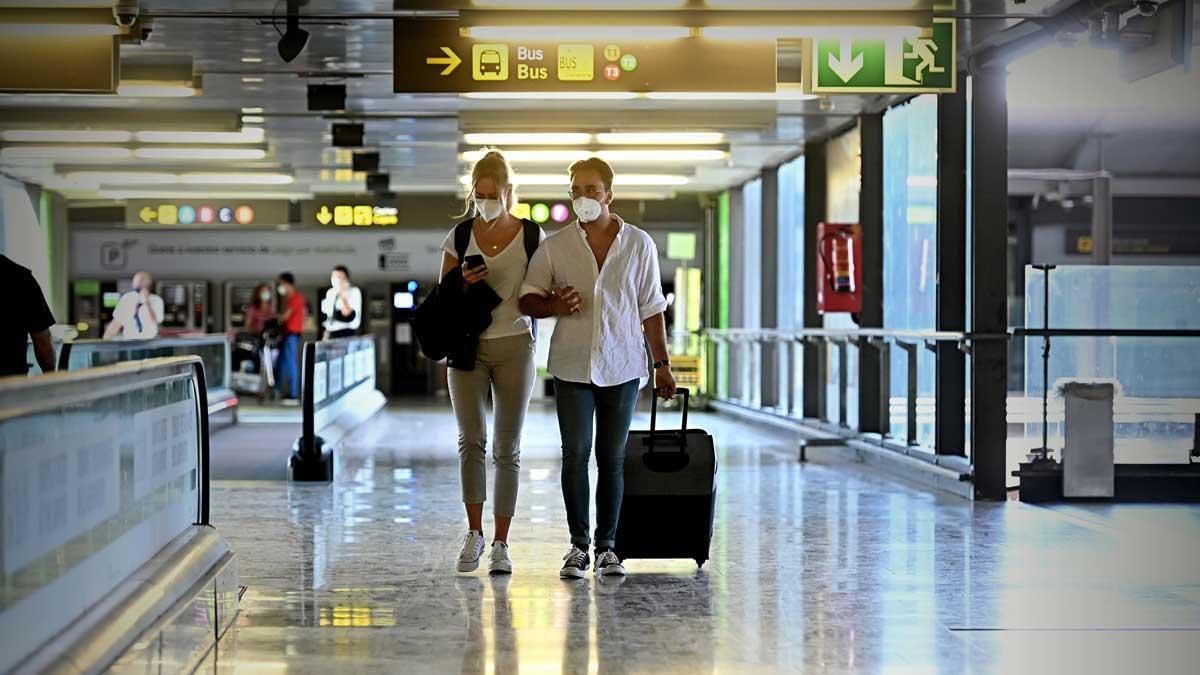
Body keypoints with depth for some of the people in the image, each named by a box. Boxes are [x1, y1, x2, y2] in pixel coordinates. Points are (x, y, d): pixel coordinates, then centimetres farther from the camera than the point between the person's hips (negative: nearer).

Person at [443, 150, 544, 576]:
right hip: (468, 348, 1)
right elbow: (442, 296, 8)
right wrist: (462, 282, -12)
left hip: (514, 346, -1)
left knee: (507, 447, 1)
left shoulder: (532, 236, -1)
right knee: (471, 440, -5)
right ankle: (474, 534, 6)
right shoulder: (459, 236, 3)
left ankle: (501, 543, 7)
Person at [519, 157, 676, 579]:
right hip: (572, 367, 0)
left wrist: (661, 364, 5)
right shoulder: (553, 247, 3)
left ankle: (607, 546, 11)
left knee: (613, 459, 4)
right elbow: (527, 299, 6)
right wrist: (553, 306, -15)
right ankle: (578, 545, 5)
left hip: (622, 367, 0)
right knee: (575, 454, -3)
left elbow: (651, 310, 8)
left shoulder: (639, 244, 5)